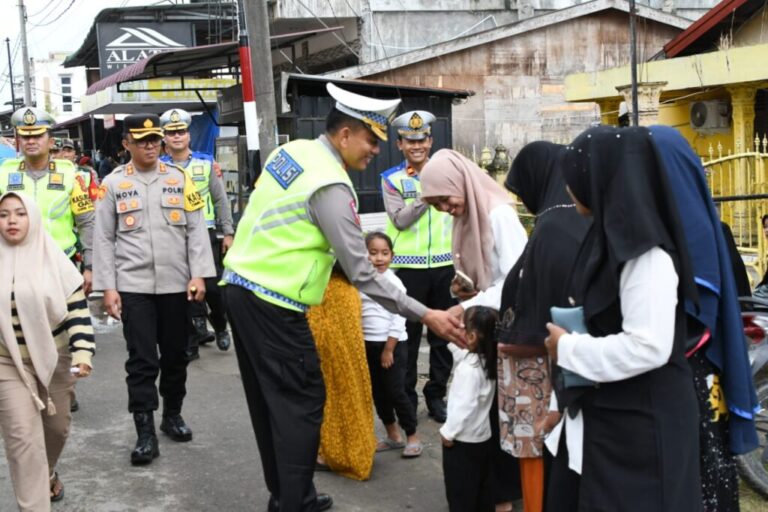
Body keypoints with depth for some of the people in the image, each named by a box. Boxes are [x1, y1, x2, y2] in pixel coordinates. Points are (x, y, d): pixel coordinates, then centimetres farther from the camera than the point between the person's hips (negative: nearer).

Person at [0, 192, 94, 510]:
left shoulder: (54, 260, -6)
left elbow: (78, 310, -7)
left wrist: (82, 353, -18)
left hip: (55, 359, 1)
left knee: (57, 427, 17)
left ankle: (47, 473, 47)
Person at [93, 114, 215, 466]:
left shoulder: (179, 178, 5)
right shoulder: (113, 183, 2)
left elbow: (196, 229, 4)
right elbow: (104, 239, 2)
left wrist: (199, 275, -4)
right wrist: (107, 287, -4)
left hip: (175, 284, 2)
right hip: (133, 285, -2)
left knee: (175, 354, 12)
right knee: (141, 359, -3)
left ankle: (172, 415, 30)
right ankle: (145, 433, 2)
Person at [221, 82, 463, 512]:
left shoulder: (290, 150, 7)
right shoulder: (331, 185, -19)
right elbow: (361, 273, -20)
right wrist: (425, 315, -18)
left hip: (241, 285, 9)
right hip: (273, 303, -9)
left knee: (269, 400, 16)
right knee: (303, 401, -1)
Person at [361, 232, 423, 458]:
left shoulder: (394, 283, -10)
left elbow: (399, 320, -12)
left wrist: (388, 349, -14)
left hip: (392, 345, -6)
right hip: (368, 345, 6)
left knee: (395, 391, -4)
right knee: (377, 392, 12)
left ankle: (412, 437, 9)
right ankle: (393, 435, 25)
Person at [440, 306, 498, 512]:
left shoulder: (468, 368, -26)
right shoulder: (487, 360, 1)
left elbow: (465, 406, -27)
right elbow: (456, 346, 16)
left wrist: (448, 432, -17)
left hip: (463, 440, -9)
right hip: (483, 438, 9)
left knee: (460, 495, 4)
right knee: (482, 492, 18)